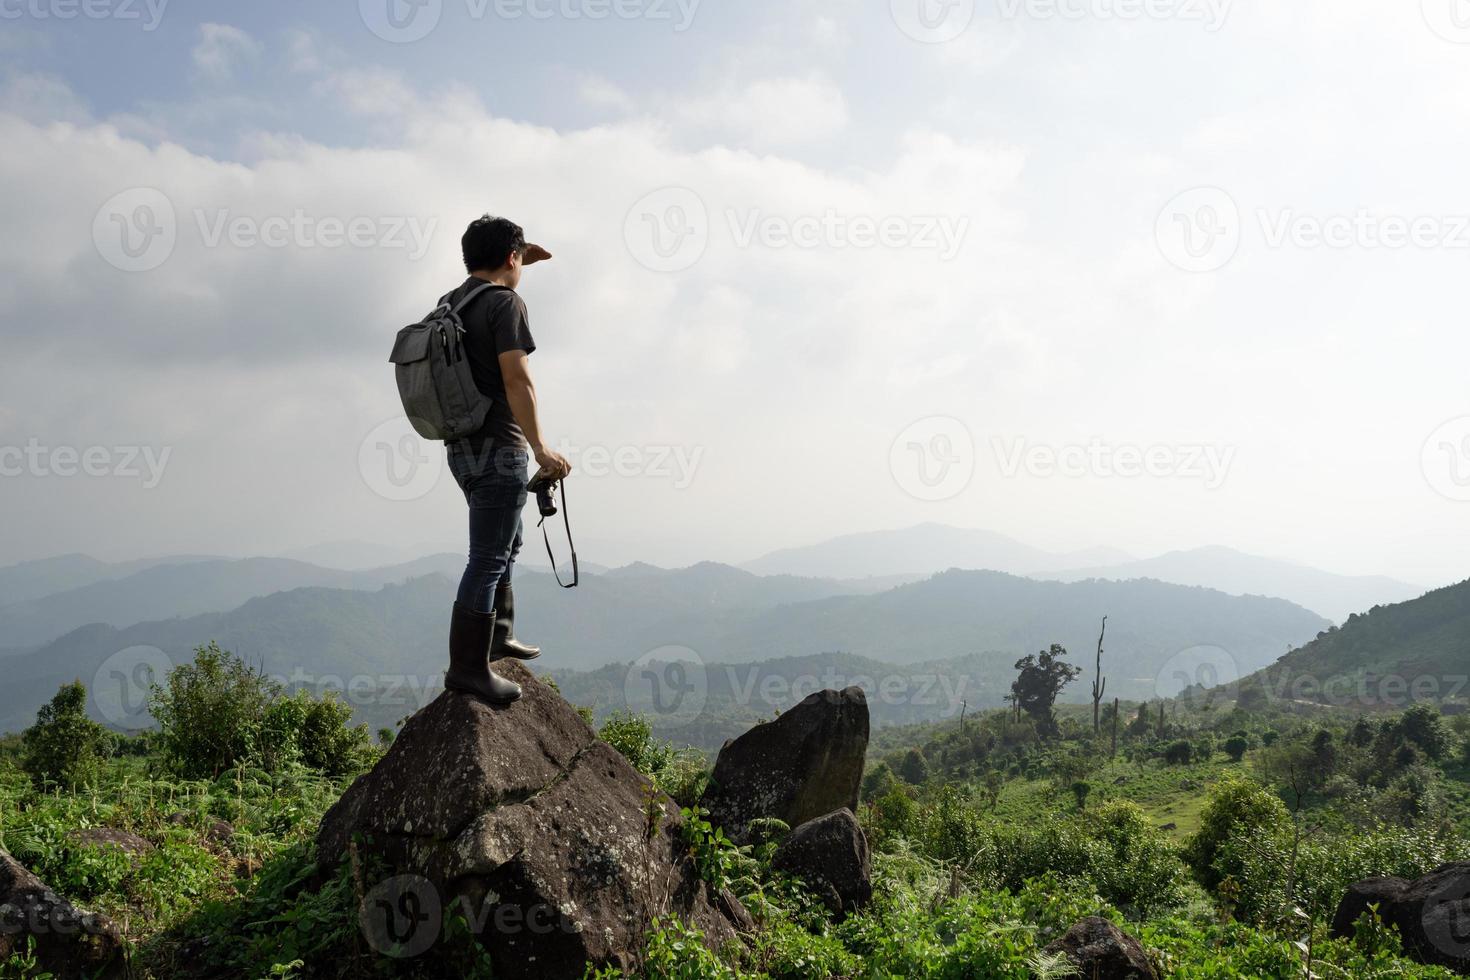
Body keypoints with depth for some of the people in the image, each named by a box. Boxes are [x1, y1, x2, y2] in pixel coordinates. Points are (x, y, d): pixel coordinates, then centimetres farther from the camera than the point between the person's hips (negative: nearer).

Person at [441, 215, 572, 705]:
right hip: (497, 448, -10)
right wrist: (539, 447, -25)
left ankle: (498, 635, 34)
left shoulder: (453, 300, 12)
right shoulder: (505, 303, -14)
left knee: (506, 541, 26)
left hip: (463, 446, 10)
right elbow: (516, 378, -24)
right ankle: (468, 667, 0)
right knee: (488, 558, -5)